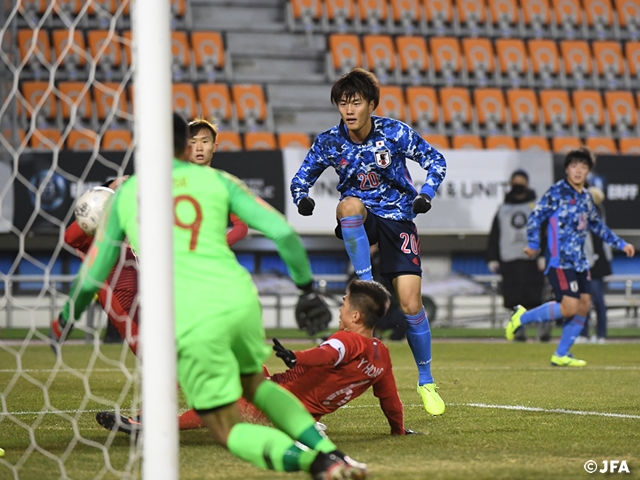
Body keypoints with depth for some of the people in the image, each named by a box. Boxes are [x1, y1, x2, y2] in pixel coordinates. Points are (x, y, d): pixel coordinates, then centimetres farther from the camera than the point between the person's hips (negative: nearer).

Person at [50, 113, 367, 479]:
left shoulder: (126, 194, 18)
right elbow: (282, 232, 9)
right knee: (255, 383, 31)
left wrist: (68, 318, 43)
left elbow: (94, 272, 26)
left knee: (229, 431, 8)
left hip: (189, 323, -2)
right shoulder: (217, 180, 17)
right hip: (239, 301, 2)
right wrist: (307, 287, 23)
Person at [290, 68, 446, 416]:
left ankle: (426, 381, 11)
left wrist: (426, 194, -17)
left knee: (411, 306, -9)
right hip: (360, 219, 1)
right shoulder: (329, 142, -7)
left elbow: (435, 160, 0)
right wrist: (302, 198, -19)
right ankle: (365, 285, -27)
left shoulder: (395, 133, -12)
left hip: (398, 219, -1)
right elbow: (302, 177, 4)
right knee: (349, 203, -39)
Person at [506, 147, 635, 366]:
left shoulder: (586, 197, 15)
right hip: (560, 260, -8)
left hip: (579, 261, 8)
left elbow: (596, 225, 28)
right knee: (569, 307, -16)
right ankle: (522, 317, 1)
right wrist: (533, 244, -19)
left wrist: (620, 244, 29)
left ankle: (561, 355, 12)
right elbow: (535, 216, -9)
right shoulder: (557, 192, -7)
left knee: (584, 304, 3)